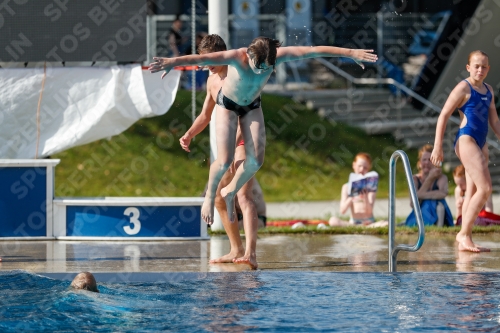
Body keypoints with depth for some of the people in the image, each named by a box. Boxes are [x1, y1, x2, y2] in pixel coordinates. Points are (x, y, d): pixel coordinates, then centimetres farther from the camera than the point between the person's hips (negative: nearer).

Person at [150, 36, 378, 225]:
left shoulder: (277, 56, -30)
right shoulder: (236, 58, -39)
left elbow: (315, 51, -27)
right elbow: (203, 59, -54)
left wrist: (350, 53, -26)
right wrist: (173, 62, -70)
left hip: (252, 106, 4)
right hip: (228, 104, -3)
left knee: (256, 159, -7)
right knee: (225, 161, -12)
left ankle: (230, 192, 21)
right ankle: (210, 196, 18)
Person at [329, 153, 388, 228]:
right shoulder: (347, 187, 6)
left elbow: (370, 211, -8)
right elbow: (342, 211, -3)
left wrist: (365, 198, -28)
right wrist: (351, 198, -19)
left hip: (368, 221, -1)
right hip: (353, 221, 1)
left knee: (386, 224, -31)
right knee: (333, 220, -29)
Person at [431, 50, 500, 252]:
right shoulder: (463, 88, -7)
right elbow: (443, 116, -8)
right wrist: (437, 147, -13)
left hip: (481, 143, 8)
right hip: (466, 140, -8)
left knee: (473, 194, 7)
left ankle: (465, 241, 9)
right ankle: (464, 234, -11)